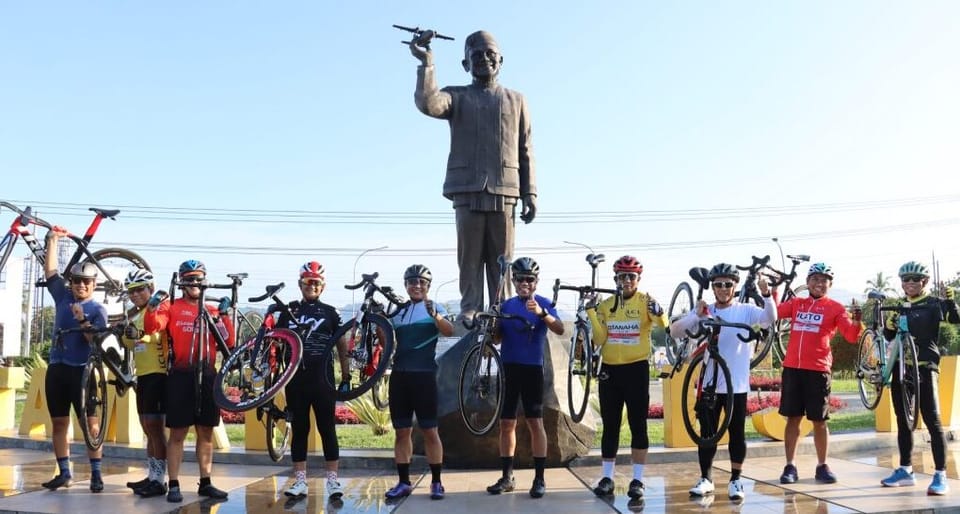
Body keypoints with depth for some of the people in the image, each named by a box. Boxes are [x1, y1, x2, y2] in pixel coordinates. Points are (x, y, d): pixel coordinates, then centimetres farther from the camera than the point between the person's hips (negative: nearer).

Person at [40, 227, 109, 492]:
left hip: (81, 371, -5)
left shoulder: (98, 309, -3)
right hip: (56, 368, 5)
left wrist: (82, 321, -25)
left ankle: (96, 474, -3)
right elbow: (50, 270, 8)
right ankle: (64, 473, 16)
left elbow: (96, 341, -12)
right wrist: (53, 240, 5)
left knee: (91, 423, -7)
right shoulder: (63, 297, 10)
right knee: (59, 423, 8)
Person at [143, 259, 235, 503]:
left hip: (207, 375, 4)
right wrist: (152, 306, -29)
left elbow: (229, 342, 3)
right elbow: (152, 327, -13)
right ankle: (174, 485, 6)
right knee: (178, 433, 0)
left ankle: (205, 483, 19)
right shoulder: (172, 306, 4)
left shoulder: (213, 309, 12)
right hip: (181, 375, -3)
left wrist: (224, 315, -9)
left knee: (206, 433, 10)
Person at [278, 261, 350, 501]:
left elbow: (341, 344, 8)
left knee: (327, 429, 1)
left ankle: (333, 480, 6)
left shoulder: (330, 312, 5)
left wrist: (346, 376, 4)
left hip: (322, 379, -2)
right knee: (299, 430, 7)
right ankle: (300, 481, 14)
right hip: (295, 379, 2)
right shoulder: (290, 310, 9)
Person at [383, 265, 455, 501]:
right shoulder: (398, 311, 13)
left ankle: (436, 482, 7)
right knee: (402, 431, 7)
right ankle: (404, 482, 14)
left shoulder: (435, 308, 0)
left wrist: (434, 315, -38)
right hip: (399, 375, 4)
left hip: (424, 375, -4)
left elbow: (449, 331, -20)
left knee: (430, 431, 0)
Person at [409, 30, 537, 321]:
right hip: (467, 189, -1)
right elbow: (428, 104, -10)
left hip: (504, 190, 1)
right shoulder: (458, 97, 13)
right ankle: (469, 312, 2)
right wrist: (426, 63, -16)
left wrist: (529, 193, 5)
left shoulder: (515, 100, 18)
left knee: (502, 258, 0)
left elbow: (526, 151, 13)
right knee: (469, 256, -2)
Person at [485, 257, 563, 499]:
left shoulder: (543, 303, -2)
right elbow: (498, 335, 12)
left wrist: (541, 313, -35)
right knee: (506, 423, 6)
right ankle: (507, 477, 14)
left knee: (535, 422, -2)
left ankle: (539, 478, 4)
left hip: (532, 368, -4)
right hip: (509, 367, 4)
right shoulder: (507, 305, 11)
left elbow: (560, 329, -18)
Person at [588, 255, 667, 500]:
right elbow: (599, 339, -1)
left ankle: (637, 480, 9)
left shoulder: (645, 301, -4)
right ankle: (606, 478, 16)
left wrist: (657, 312, -43)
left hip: (636, 369, -3)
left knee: (638, 425, 2)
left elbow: (663, 323, -22)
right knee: (610, 426, 9)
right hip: (609, 370, 4)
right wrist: (591, 313, -11)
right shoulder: (606, 305, 7)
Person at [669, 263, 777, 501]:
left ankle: (735, 480, 18)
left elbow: (771, 318, -19)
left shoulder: (745, 311, -1)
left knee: (737, 433, 6)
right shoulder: (703, 312, 3)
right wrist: (696, 316, -23)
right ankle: (706, 479, 20)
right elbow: (674, 332, -7)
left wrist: (766, 293, -36)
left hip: (737, 384, -1)